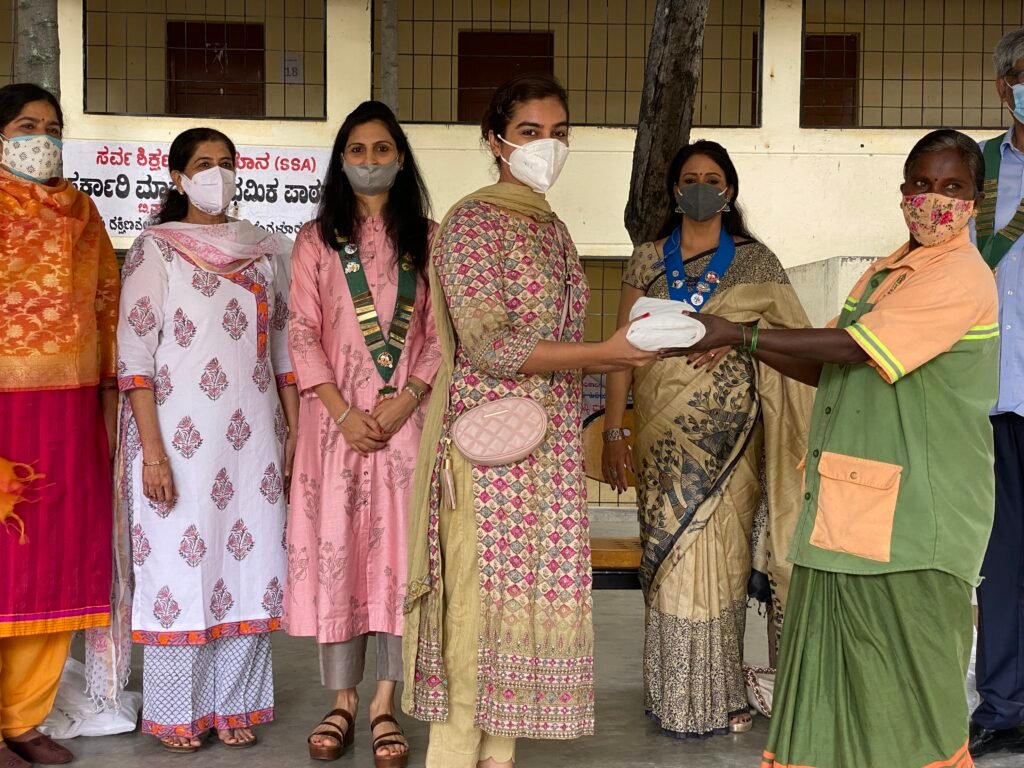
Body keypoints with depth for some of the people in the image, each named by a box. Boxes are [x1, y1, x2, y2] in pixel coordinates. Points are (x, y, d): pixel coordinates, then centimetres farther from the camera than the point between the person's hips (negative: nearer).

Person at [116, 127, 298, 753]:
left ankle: (233, 704, 18)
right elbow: (135, 355, -7)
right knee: (180, 567, 1)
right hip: (181, 437, -4)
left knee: (248, 564, 5)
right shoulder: (156, 248, -1)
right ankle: (177, 712, 14)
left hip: (252, 437, 4)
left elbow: (284, 346, 13)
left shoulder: (265, 251, 11)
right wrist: (152, 451, -14)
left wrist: (296, 432, 6)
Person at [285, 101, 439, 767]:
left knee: (400, 549, -2)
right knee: (336, 546, 0)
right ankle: (343, 699, 10)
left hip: (407, 414, 0)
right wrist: (342, 411, -11)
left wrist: (408, 398, -11)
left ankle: (385, 703, 5)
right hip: (338, 417, 0)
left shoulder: (426, 237, 9)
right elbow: (303, 333, 1)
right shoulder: (317, 239, 8)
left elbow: (441, 331, 4)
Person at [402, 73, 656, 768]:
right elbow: (487, 344, -17)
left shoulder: (552, 229, 16)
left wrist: (584, 430, 12)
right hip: (490, 442, -7)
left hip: (553, 445, 7)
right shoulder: (473, 222, -8)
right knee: (481, 597, -5)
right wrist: (605, 355, -20)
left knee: (531, 594, 7)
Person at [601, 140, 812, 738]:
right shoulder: (649, 261, 8)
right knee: (671, 553, 1)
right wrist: (614, 432, -3)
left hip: (728, 435, -1)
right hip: (665, 435, 1)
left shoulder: (756, 262, 6)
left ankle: (720, 694, 9)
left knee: (718, 554, -2)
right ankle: (677, 696, 11)